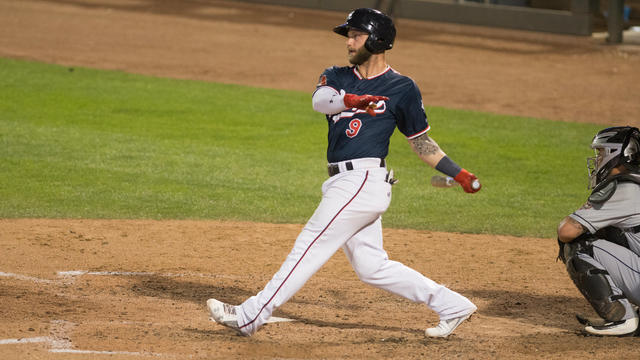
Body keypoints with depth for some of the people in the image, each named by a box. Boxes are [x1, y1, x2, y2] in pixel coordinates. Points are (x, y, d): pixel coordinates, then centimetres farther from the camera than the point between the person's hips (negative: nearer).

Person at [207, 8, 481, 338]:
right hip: (345, 184, 7)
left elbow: (420, 140, 11)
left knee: (310, 247, -9)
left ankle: (250, 316, -9)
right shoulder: (338, 77, 16)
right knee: (371, 266, 8)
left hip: (363, 182, -7)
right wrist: (353, 100, -29)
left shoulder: (401, 88, 3)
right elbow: (319, 100, -8)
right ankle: (451, 305, 15)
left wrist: (458, 173, 5)